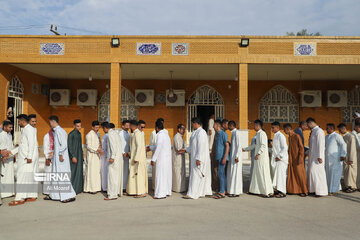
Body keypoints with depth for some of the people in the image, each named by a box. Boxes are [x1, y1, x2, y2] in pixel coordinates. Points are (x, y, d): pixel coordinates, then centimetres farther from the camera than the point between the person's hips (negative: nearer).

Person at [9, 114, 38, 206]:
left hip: (28, 158, -10)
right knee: (30, 177, 10)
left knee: (22, 176, -10)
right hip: (24, 157, 10)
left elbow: (31, 144, -20)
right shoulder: (25, 130, 19)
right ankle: (33, 196, 14)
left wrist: (29, 157, -23)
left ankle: (20, 198, -8)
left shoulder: (29, 129, -12)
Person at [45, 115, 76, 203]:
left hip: (61, 157, -10)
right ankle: (53, 195, 26)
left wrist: (61, 154, -20)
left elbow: (63, 144, -22)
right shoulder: (56, 131, 16)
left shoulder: (59, 131, -15)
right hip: (57, 158, 10)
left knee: (63, 177, -8)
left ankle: (70, 196, -4)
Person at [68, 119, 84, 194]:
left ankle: (78, 188, 21)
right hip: (73, 155, -9)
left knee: (79, 171, 12)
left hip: (79, 154, 9)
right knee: (73, 172, -5)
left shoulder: (79, 133, 12)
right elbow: (69, 146, -18)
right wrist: (73, 156, -23)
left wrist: (82, 155, 18)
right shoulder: (71, 134, -15)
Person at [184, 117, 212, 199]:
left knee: (196, 175, -6)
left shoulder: (201, 132, -18)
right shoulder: (197, 132, 14)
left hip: (199, 157, -10)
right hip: (196, 157, 10)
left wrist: (198, 159, -25)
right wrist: (185, 150, 22)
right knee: (202, 175, 13)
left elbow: (201, 147, -24)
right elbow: (193, 145, 24)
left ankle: (192, 194, -1)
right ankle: (202, 192, 20)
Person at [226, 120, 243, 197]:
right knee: (232, 174, 11)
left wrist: (237, 156, -22)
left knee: (236, 173, -4)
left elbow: (239, 145, -19)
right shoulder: (233, 133, 14)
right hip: (232, 156, 9)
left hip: (236, 156, -9)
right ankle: (232, 191, 18)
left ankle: (236, 192, 2)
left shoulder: (236, 133, -14)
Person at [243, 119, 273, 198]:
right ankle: (262, 190, 18)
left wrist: (258, 154, -27)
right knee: (258, 174, 11)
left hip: (262, 157, -9)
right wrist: (245, 149, 31)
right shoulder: (258, 134, 17)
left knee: (264, 174, -6)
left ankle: (269, 192, -1)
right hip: (259, 157, 9)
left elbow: (263, 145, -22)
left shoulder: (262, 133, -12)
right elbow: (255, 145, 27)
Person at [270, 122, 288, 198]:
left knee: (280, 174, -8)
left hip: (281, 159, -9)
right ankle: (277, 189, 16)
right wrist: (273, 154, 13)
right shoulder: (275, 136, 15)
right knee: (276, 174, 9)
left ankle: (282, 192, -3)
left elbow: (284, 148, -18)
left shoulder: (281, 136, -13)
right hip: (276, 159, 9)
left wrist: (279, 156, -17)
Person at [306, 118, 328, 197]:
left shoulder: (319, 131, -14)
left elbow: (321, 145, -19)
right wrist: (307, 152, 20)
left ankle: (320, 191, -1)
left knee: (316, 172, -8)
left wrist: (320, 156, -22)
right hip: (312, 156, 9)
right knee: (312, 172, 11)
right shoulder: (313, 131, 14)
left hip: (317, 156, -9)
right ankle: (314, 189, 18)